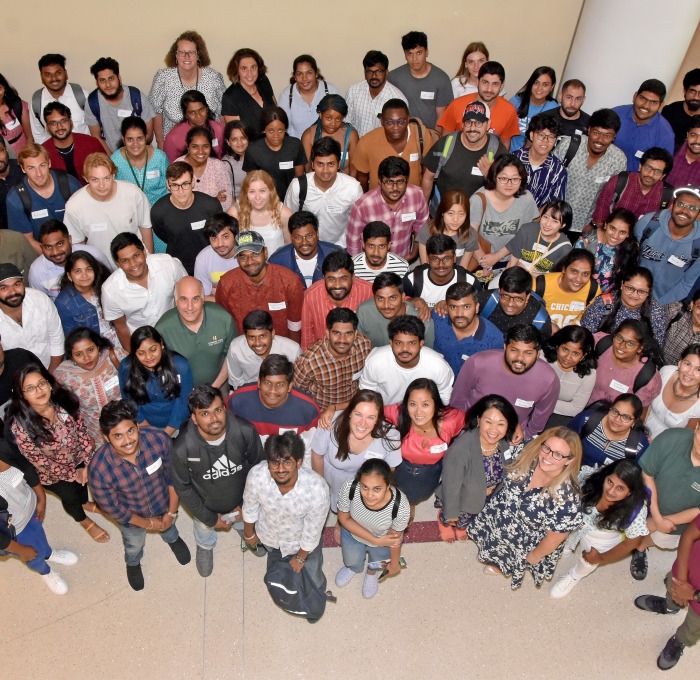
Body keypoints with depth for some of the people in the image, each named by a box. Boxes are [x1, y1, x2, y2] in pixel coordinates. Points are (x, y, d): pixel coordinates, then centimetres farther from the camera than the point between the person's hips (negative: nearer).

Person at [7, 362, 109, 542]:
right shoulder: (20, 426, -36)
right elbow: (40, 462, -24)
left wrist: (88, 463, -12)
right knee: (70, 496, 21)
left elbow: (81, 430, -12)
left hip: (78, 458, 3)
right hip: (53, 473, -3)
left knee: (84, 480, 29)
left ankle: (85, 503, 67)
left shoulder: (65, 400, -27)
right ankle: (84, 521, 56)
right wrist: (73, 474, -14)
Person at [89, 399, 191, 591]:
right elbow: (113, 509, -21)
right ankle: (133, 563, 68)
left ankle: (173, 539, 72)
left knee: (168, 527, 35)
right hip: (131, 517, -1)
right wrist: (149, 524, -10)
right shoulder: (98, 469, -38)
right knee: (134, 546, 32)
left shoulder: (159, 439, -36)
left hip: (164, 504, 1)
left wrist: (171, 512, -10)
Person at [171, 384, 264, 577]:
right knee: (205, 536, 33)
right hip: (206, 506, -1)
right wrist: (210, 518, -9)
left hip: (241, 500, 1)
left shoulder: (246, 431, -35)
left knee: (245, 526, 36)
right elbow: (182, 487, -18)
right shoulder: (182, 448, -38)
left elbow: (257, 467, -14)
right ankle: (205, 548, 70)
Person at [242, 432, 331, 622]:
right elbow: (250, 507, -13)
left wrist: (300, 558, -8)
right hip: (270, 537, 2)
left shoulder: (318, 489, -43)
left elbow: (312, 531, -23)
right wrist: (249, 533, 4)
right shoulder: (256, 476, -38)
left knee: (313, 583, 23)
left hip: (303, 542, -1)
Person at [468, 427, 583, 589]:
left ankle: (505, 567, 60)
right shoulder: (527, 459, -26)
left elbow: (554, 538, -24)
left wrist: (534, 556, -10)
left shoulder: (566, 499, -40)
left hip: (526, 543, -4)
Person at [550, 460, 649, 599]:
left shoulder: (636, 509, -34)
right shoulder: (591, 479, -34)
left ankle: (575, 576, 28)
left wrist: (601, 559, -8)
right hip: (579, 520, 2)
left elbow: (631, 542, -17)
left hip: (604, 538, -2)